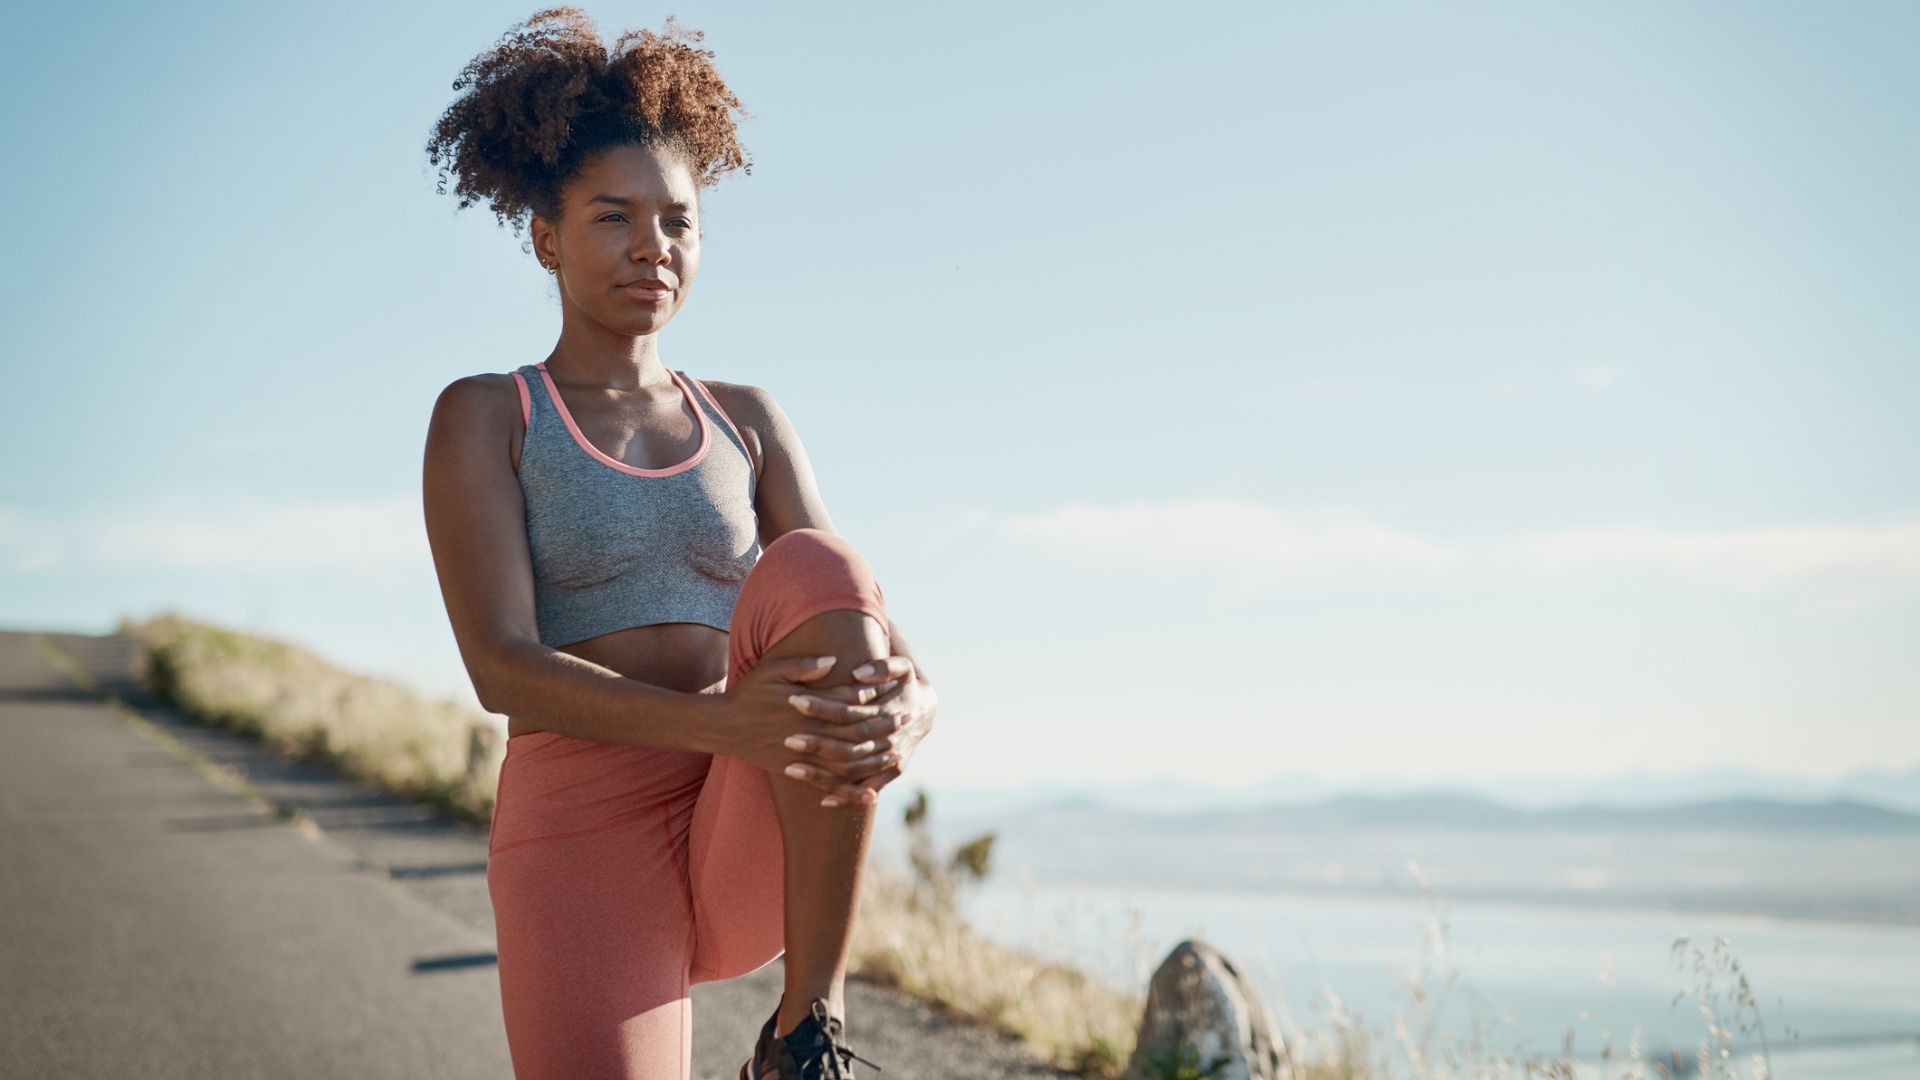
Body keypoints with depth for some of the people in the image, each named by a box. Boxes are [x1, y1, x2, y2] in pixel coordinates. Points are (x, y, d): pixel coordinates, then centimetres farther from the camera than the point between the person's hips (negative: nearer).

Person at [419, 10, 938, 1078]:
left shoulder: (747, 422, 17)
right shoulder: (484, 418, 7)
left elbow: (893, 659, 6)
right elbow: (502, 666, -10)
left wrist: (902, 715, -22)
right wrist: (719, 725, -28)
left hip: (760, 841, 3)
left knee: (815, 569, -27)